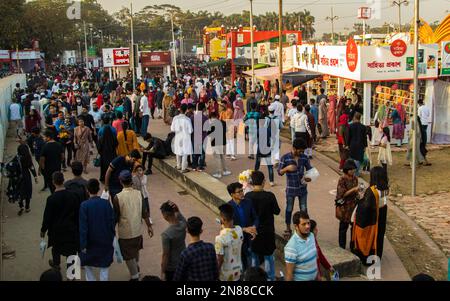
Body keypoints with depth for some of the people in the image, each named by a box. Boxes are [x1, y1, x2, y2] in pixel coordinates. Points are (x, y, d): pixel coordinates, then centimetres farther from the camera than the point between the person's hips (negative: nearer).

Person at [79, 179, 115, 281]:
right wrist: (112, 237, 9)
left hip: (91, 241, -2)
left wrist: (83, 244, -9)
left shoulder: (84, 205, -17)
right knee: (104, 265, 14)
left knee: (87, 264, 21)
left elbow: (83, 227, -16)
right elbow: (112, 222, -4)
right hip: (105, 241, 2)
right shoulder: (106, 203, -10)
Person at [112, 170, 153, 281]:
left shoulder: (117, 197, -19)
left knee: (129, 256, 11)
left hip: (125, 232, -4)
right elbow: (145, 212, -3)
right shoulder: (139, 194, -9)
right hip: (137, 230, 5)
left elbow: (116, 217, -12)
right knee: (135, 250, 29)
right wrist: (149, 226, 9)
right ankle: (136, 267, 49)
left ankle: (135, 277, 18)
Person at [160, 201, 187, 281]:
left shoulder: (166, 234, -30)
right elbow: (178, 214, 10)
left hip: (171, 268, -6)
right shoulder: (183, 224, -13)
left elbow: (165, 255, -22)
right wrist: (175, 207, -13)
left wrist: (162, 272, -11)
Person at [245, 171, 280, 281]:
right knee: (268, 255, 16)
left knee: (253, 255, 18)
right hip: (267, 231, -1)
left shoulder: (247, 196, -15)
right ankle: (270, 277, 25)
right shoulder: (270, 196, -19)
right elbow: (277, 211, -6)